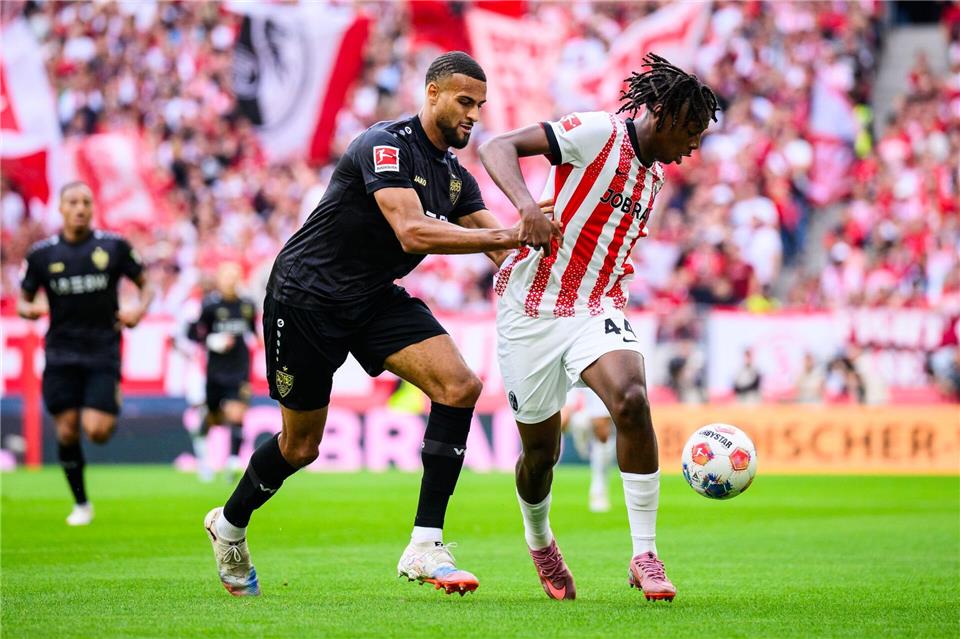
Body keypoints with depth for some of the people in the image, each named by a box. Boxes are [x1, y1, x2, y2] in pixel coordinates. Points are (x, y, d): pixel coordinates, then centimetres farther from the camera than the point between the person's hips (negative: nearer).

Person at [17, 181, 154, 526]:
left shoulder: (113, 246, 0)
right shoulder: (42, 254, 2)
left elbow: (145, 285, 10)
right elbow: (23, 300, 10)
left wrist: (139, 309, -10)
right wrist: (29, 309, -14)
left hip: (103, 352, -1)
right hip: (61, 357, 1)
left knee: (97, 431, -13)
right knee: (67, 431, -2)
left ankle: (110, 415, 25)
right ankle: (80, 503, 16)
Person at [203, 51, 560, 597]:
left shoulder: (456, 177, 5)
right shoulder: (386, 146, -21)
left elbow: (506, 248, -1)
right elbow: (412, 233, -34)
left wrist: (535, 238, -23)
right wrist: (504, 234, -37)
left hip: (376, 298, 7)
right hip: (307, 296, -7)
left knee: (460, 385, -17)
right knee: (300, 446, 3)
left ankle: (425, 547, -16)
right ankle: (230, 526, 35)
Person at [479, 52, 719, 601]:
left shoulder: (652, 178, 14)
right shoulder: (598, 134, -9)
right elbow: (497, 148, -17)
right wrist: (526, 202, -33)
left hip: (596, 309, 5)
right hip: (533, 309, -5)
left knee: (632, 400, -25)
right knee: (541, 451, 4)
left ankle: (646, 556, -19)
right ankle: (539, 541, 39)